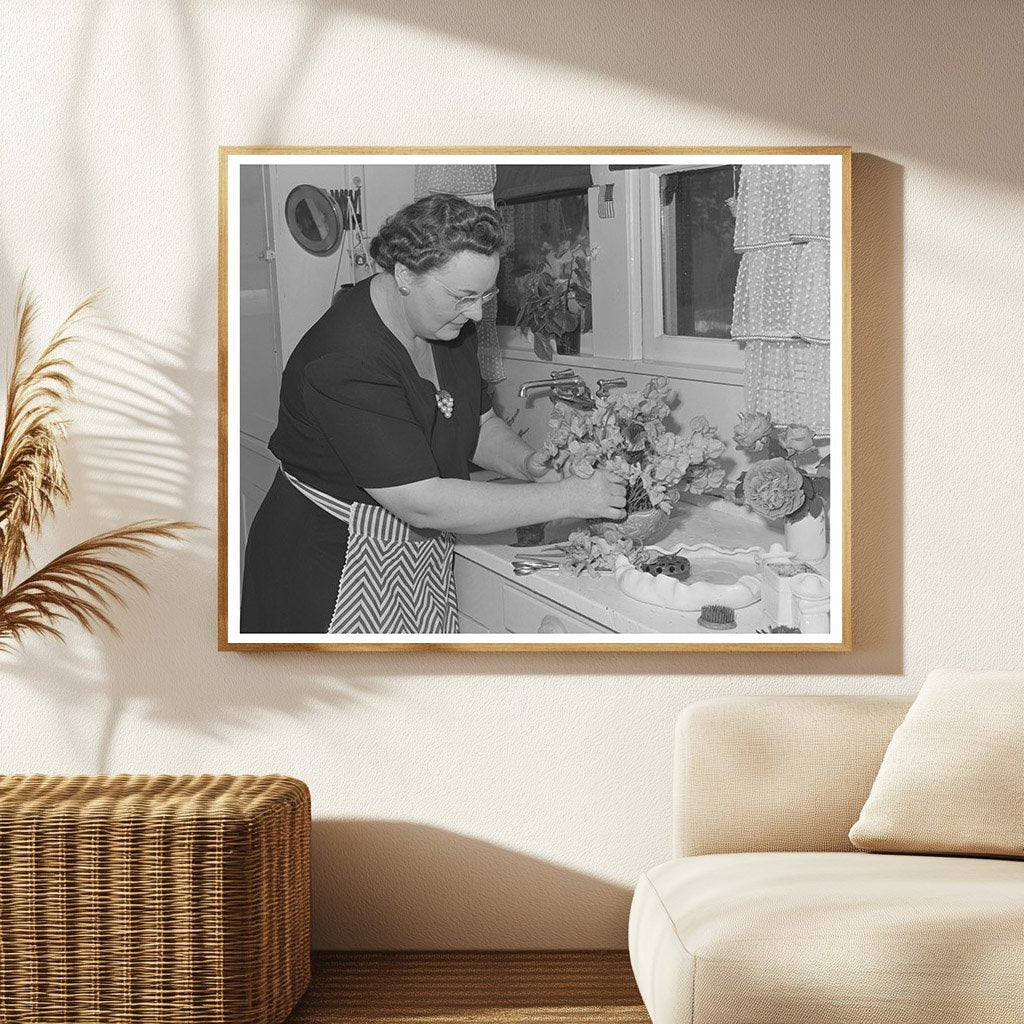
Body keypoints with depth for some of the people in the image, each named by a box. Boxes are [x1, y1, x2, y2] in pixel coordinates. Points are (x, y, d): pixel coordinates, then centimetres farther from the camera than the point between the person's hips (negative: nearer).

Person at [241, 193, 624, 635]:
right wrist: (562, 499, -28)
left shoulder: (448, 326, 0)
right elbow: (423, 503, -31)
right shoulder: (345, 364, -28)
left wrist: (524, 462, -8)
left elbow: (479, 424, 16)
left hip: (421, 565, 8)